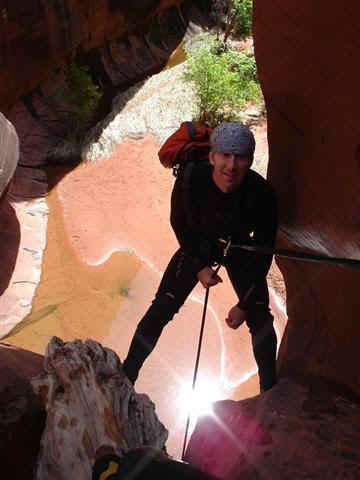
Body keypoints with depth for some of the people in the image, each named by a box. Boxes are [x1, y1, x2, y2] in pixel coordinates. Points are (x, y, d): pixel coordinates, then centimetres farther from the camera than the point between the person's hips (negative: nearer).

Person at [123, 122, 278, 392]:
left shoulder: (261, 193, -32)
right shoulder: (191, 180, -33)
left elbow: (264, 251, -19)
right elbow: (179, 224, -11)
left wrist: (245, 304, -16)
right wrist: (199, 267, -13)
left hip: (240, 249, 0)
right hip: (197, 246, 0)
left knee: (260, 318, -3)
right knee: (161, 310, -5)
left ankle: (270, 390, 19)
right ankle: (126, 376, 12)